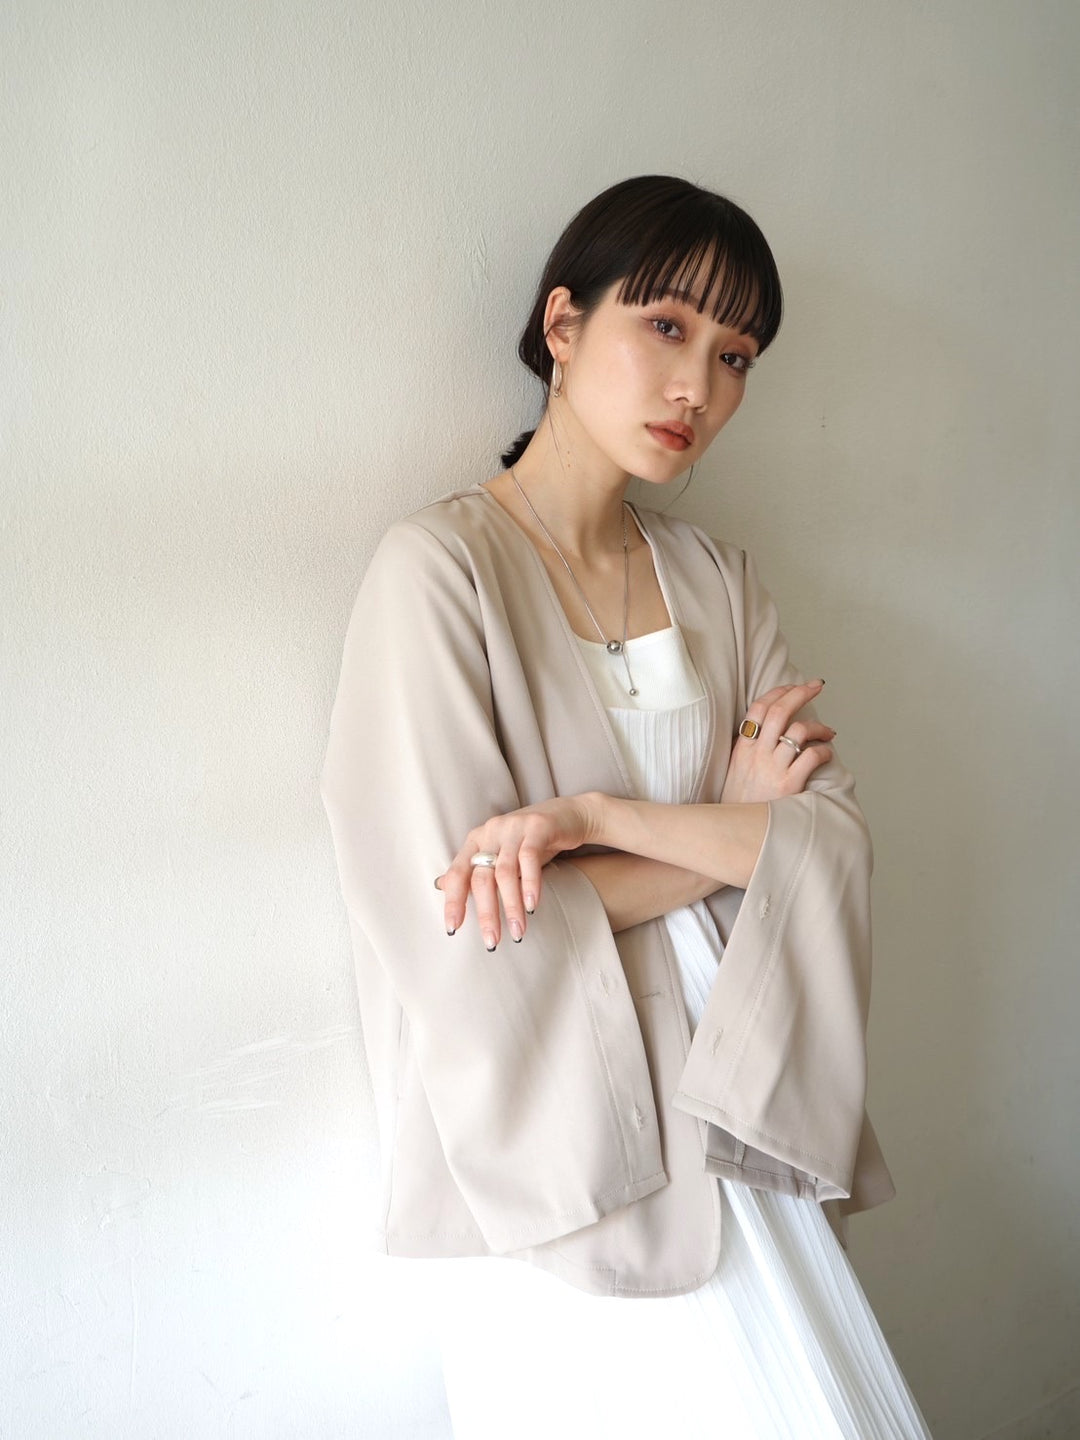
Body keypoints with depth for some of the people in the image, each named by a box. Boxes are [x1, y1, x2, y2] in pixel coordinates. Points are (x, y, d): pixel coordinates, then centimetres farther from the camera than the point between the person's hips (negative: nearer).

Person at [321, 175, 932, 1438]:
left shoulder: (716, 579, 6)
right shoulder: (440, 565, -14)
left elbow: (836, 843, -4)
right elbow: (459, 942, -19)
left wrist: (606, 821, -20)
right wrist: (730, 829, -10)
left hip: (723, 1091, 5)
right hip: (551, 1134, -5)